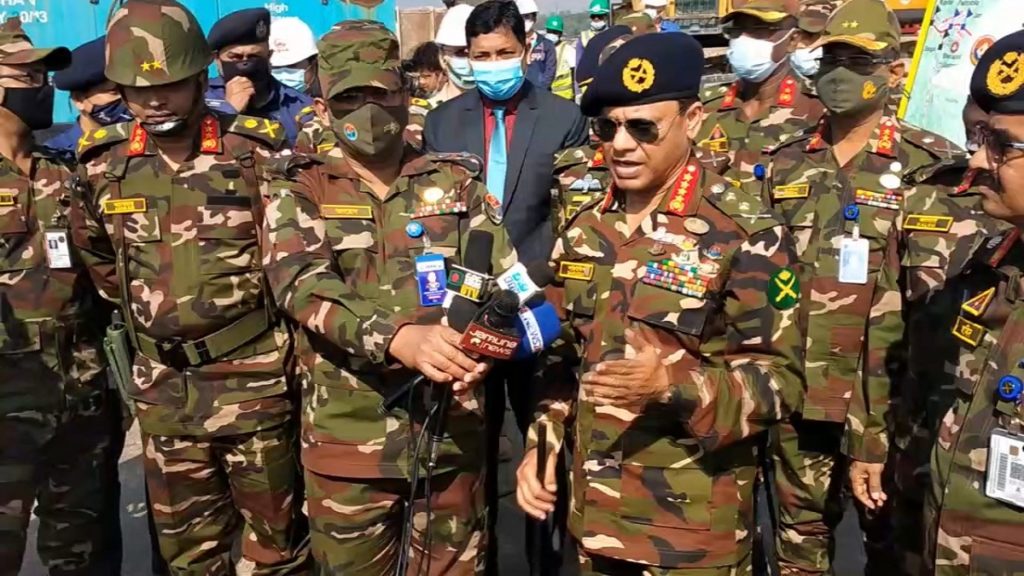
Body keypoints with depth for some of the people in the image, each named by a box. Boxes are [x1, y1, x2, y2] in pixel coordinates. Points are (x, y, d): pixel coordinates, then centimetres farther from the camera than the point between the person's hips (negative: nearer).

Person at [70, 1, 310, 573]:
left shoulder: (257, 154, -10)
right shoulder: (104, 166, 2)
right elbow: (98, 258, 19)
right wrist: (147, 300, 15)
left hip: (253, 378, -4)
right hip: (162, 388, 4)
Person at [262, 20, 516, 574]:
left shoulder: (456, 182, 4)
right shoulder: (300, 192, 0)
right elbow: (302, 285, -17)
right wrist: (399, 337, -35)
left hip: (452, 430, 1)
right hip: (348, 438, -1)